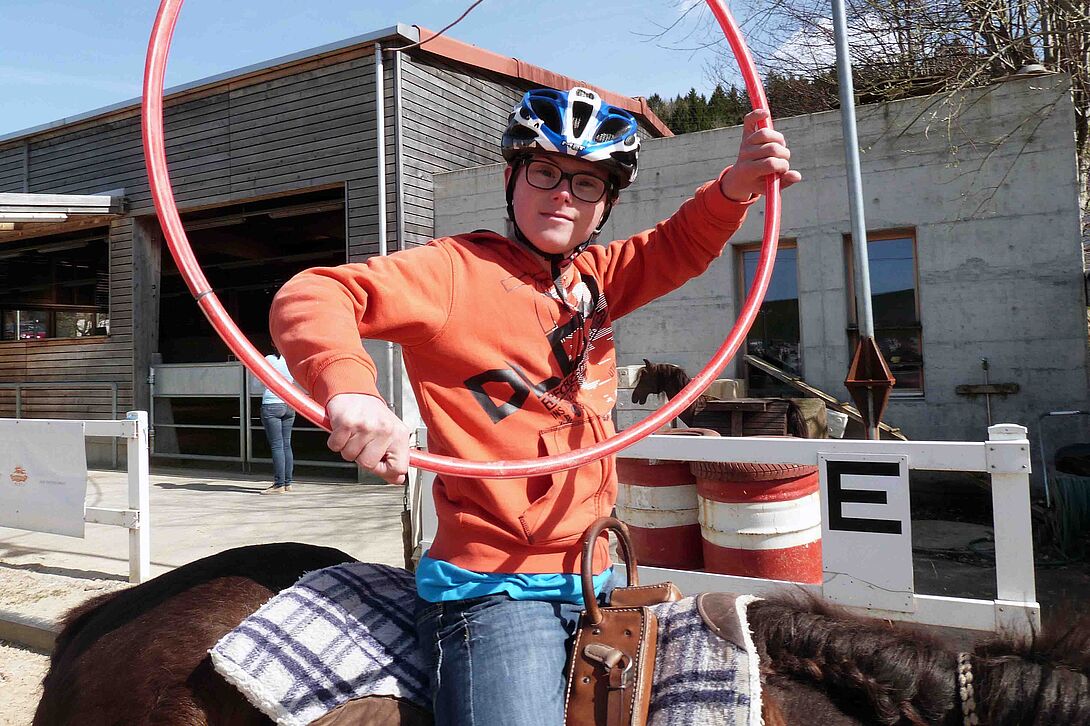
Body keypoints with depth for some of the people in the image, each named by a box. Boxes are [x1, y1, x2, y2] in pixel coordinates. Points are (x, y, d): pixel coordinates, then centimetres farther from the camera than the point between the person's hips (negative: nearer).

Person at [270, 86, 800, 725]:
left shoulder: (593, 280, 10)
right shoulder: (456, 270, -10)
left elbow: (677, 248, 16)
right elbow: (311, 297, -17)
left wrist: (734, 189, -5)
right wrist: (349, 387, -38)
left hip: (594, 578, 8)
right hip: (495, 589, -7)